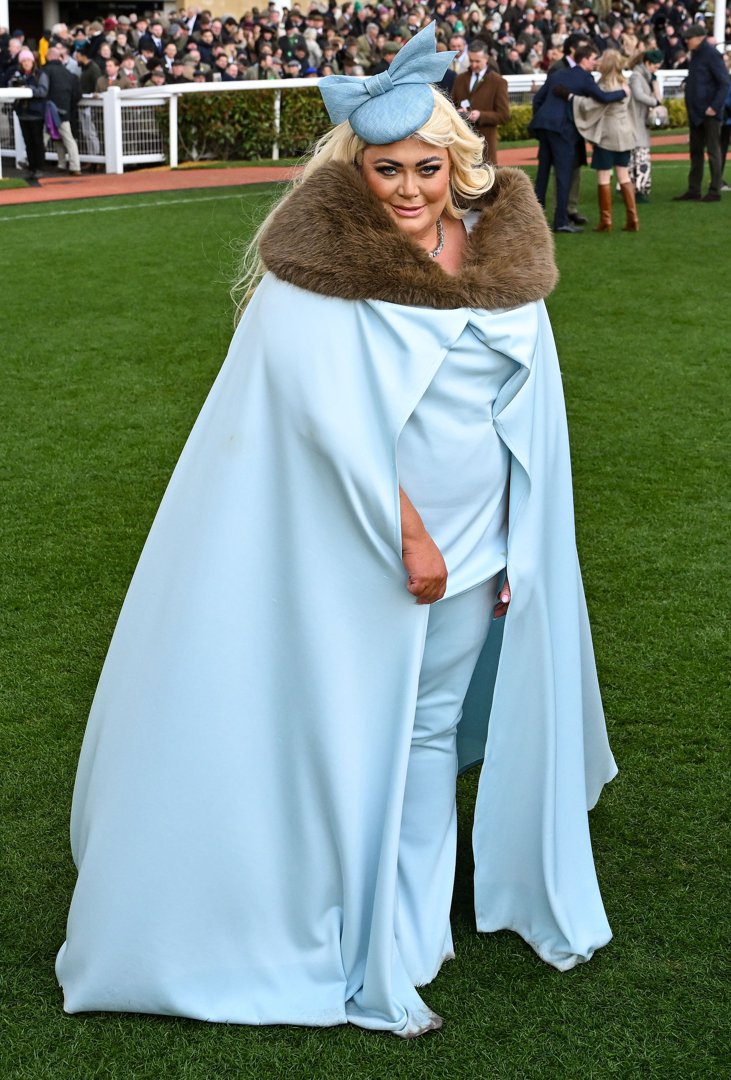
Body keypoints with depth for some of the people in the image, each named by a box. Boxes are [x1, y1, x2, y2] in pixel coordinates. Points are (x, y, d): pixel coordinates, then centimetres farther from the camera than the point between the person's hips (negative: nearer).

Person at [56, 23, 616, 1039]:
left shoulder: (502, 246, 1)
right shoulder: (325, 256, -14)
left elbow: (529, 410, 7)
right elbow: (330, 410, -21)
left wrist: (515, 546, 6)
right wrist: (407, 532, -21)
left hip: (474, 541, 5)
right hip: (363, 546, -5)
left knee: (434, 731, 15)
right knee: (357, 736, 7)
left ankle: (411, 930, 33)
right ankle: (378, 958, 22)